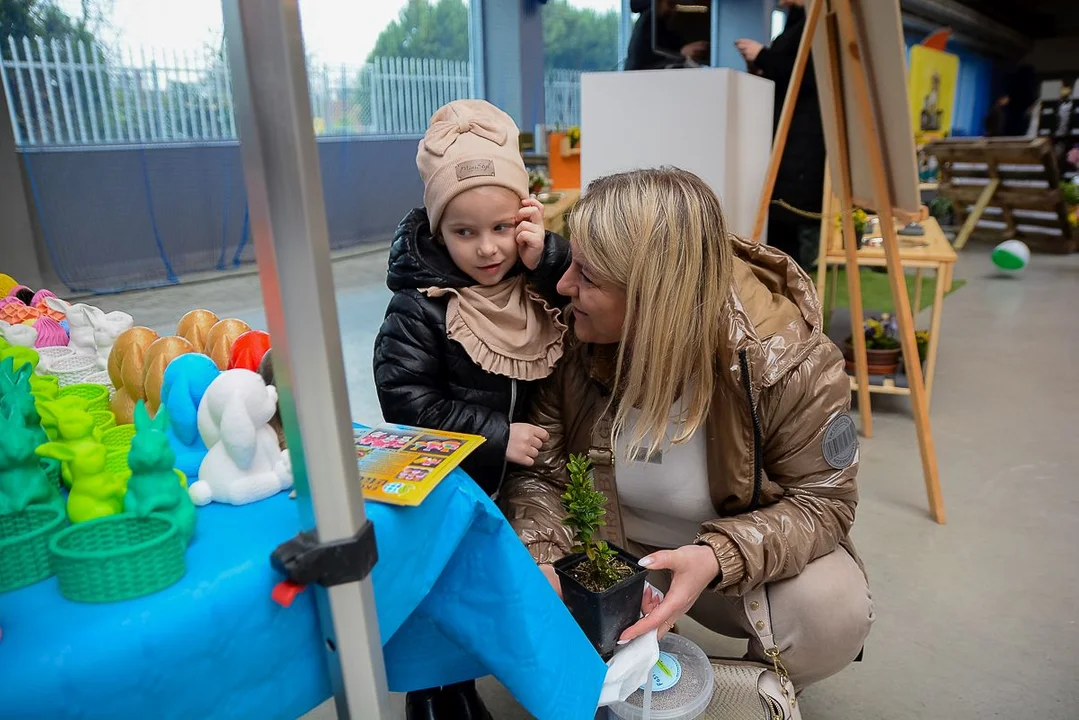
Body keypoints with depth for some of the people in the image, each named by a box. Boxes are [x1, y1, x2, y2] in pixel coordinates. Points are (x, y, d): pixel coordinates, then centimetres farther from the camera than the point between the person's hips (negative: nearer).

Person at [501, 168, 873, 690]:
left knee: (835, 614, -29)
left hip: (739, 556, -1)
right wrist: (542, 560, -34)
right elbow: (538, 473, -13)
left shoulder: (793, 363, -28)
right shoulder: (572, 336, -21)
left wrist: (718, 558, -36)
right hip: (611, 550, 2)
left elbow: (821, 501, -18)